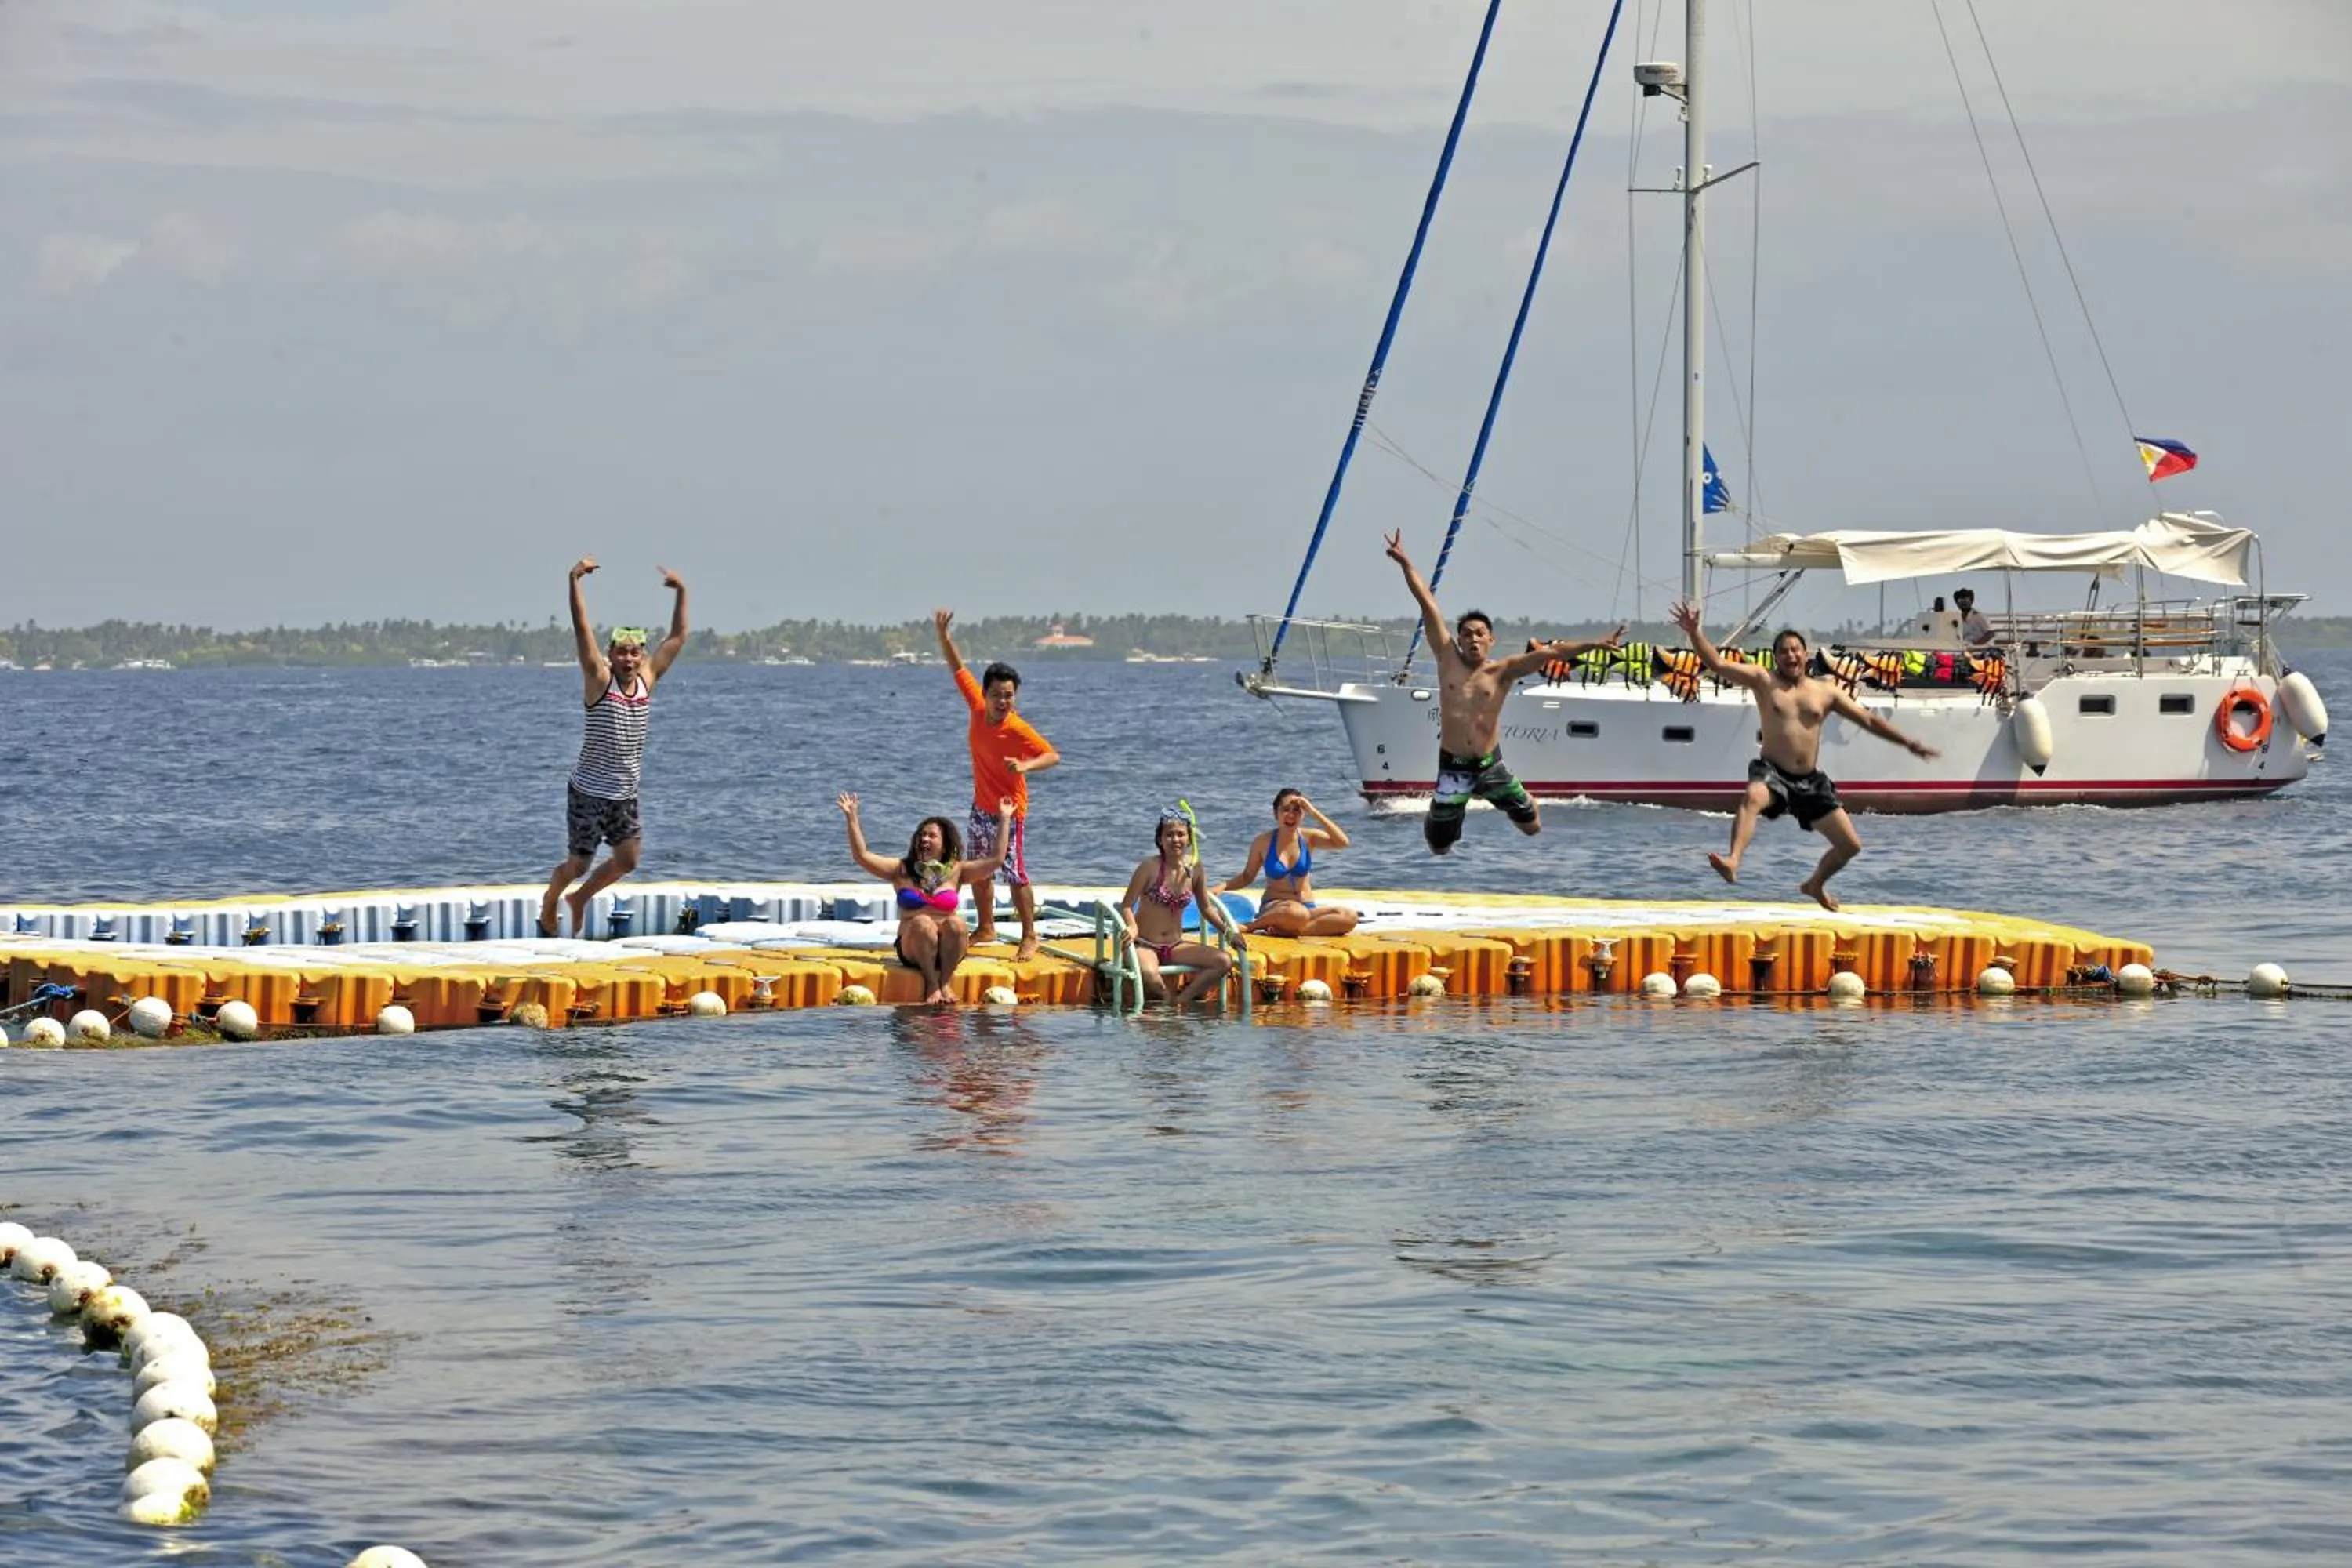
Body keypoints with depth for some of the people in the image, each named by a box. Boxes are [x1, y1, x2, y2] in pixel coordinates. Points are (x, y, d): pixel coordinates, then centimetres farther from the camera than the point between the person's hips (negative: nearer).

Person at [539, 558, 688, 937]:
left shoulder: (647, 680, 3)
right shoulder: (599, 679, -9)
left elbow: (677, 637, 9)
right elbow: (582, 629, -18)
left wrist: (681, 593, 5)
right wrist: (575, 581, -25)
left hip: (625, 795, 5)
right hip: (588, 791, -5)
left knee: (627, 859, -2)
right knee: (579, 863, 1)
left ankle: (580, 898, 24)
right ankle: (549, 903, 31)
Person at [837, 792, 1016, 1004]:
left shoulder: (956, 871, 9)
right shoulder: (902, 870, 8)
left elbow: (996, 859, 4)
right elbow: (862, 856, 1)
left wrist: (1004, 820, 2)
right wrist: (851, 818, -4)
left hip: (947, 950, 0)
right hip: (913, 949, 0)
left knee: (955, 923, -30)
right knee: (922, 922, -31)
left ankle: (946, 982, -21)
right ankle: (931, 984, -24)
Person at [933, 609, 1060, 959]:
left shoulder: (1019, 731, -25)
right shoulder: (977, 708, -8)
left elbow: (1053, 756, -29)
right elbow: (958, 668, 1)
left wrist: (1025, 765, -45)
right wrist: (943, 634, -5)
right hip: (981, 807, 7)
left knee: (1015, 875, -5)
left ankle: (1030, 936, 4)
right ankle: (987, 929, 29)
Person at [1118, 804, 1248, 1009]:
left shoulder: (1195, 869, 1)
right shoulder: (1151, 867, -13)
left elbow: (1206, 908, 15)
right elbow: (1126, 906, -10)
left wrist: (1228, 933, 7)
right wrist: (1132, 928, -29)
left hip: (1175, 946, 6)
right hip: (1145, 945, -6)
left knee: (1224, 962, -14)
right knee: (1150, 976, -39)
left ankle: (1182, 1000, -14)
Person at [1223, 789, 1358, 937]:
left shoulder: (1309, 837, 2)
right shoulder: (1263, 842, -1)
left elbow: (1342, 842, -15)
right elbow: (1247, 877, 12)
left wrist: (1314, 813, -16)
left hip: (1307, 907, 4)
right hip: (1273, 908, -4)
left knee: (1349, 917, -26)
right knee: (1297, 913, -42)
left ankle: (1290, 930, -26)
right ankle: (1249, 927, -20)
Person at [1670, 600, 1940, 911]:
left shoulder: (1826, 692, 9)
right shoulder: (1764, 681, 2)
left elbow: (1868, 720, 13)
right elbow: (1717, 664, -7)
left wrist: (1907, 743, 8)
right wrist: (1694, 633, -21)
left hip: (1811, 780, 4)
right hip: (1772, 773, -4)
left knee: (1850, 845, 5)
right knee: (1753, 797, -41)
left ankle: (1815, 885, 34)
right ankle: (1732, 862, -57)